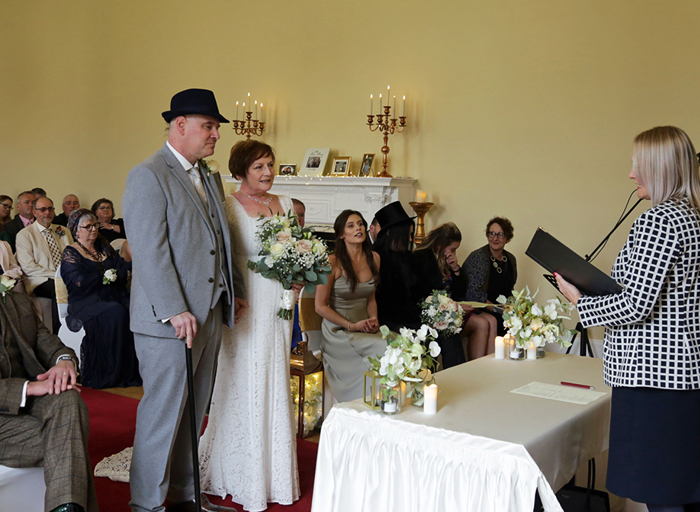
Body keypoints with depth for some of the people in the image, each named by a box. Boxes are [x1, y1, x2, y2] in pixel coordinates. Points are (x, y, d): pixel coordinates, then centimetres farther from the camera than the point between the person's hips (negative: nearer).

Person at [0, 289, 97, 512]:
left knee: (67, 398, -31)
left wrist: (64, 360, -16)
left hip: (28, 402, 5)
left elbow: (48, 343, 10)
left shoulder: (19, 303, 17)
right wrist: (29, 387, -25)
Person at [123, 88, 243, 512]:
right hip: (169, 320, -8)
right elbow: (150, 251, -17)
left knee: (194, 412, 15)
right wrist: (175, 311, -20)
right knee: (163, 412, 0)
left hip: (211, 315, 8)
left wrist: (234, 291, 17)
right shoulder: (148, 176, -9)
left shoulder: (211, 179, 17)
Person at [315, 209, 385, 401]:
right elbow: (320, 306, -8)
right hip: (338, 333, -5)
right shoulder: (333, 262, -9)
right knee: (387, 350, -25)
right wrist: (352, 326, -14)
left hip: (365, 330, 6)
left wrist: (373, 321, -2)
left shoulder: (373, 258, 9)